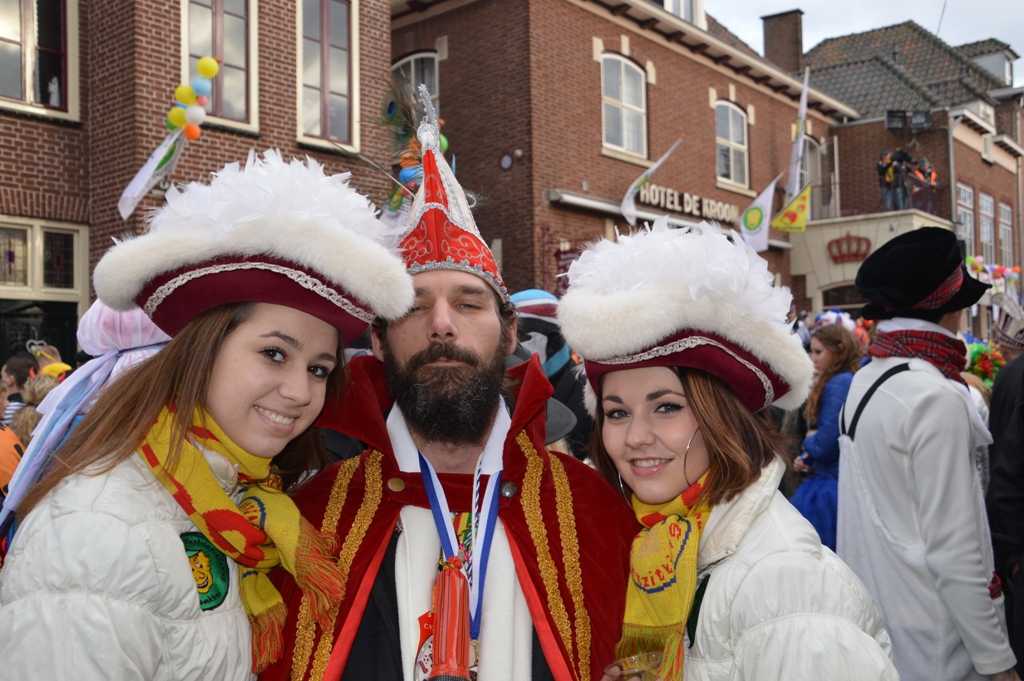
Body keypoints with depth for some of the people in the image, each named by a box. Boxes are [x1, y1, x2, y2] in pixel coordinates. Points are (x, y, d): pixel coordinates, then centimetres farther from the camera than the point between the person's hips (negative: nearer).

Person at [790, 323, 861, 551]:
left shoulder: (839, 383, -18)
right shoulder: (850, 381, 13)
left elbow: (825, 445, -22)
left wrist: (808, 441, -1)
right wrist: (806, 458, 4)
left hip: (831, 487, -10)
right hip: (830, 481, 10)